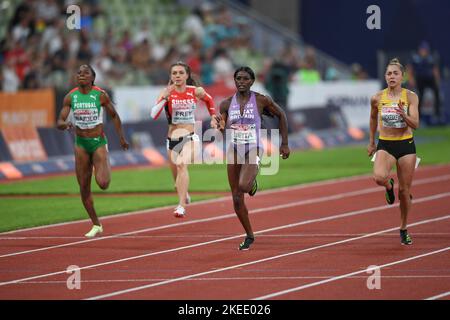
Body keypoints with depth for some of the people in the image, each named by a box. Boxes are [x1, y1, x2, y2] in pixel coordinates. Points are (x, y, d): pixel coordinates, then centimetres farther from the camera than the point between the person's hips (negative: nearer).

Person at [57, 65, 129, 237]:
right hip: (81, 144, 3)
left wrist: (122, 137, 7)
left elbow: (114, 116, 5)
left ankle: (106, 169, 20)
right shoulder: (70, 97, -2)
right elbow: (59, 122, -2)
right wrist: (65, 124, -26)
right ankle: (96, 225, 20)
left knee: (103, 184, -19)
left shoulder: (101, 95, -9)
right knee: (84, 187, 5)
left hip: (99, 142, -3)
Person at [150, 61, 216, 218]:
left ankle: (181, 206, -35)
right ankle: (184, 195, 49)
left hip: (190, 137, -2)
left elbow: (209, 100, 21)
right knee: (176, 175, 14)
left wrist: (214, 117, 18)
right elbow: (154, 115, -18)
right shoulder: (167, 92, -5)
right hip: (172, 138, 2)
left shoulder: (196, 91, -2)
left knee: (182, 164, -29)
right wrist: (165, 97, -27)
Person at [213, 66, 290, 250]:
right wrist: (220, 127, -19)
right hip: (234, 150, 4)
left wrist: (284, 143, 7)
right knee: (237, 199, 2)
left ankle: (252, 184, 9)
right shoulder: (227, 104, 3)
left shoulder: (261, 101, -5)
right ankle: (249, 236, 19)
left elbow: (281, 115, 8)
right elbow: (223, 130, 6)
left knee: (243, 186, -30)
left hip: (253, 149, -4)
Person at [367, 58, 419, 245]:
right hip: (385, 145, 0)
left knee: (404, 191, 5)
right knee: (379, 177, -30)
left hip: (406, 145, 0)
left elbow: (415, 124, -12)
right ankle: (389, 186, 9)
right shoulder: (377, 98, -2)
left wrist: (403, 114, -31)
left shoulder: (410, 97, -6)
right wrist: (371, 142, 22)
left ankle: (403, 230, 25)